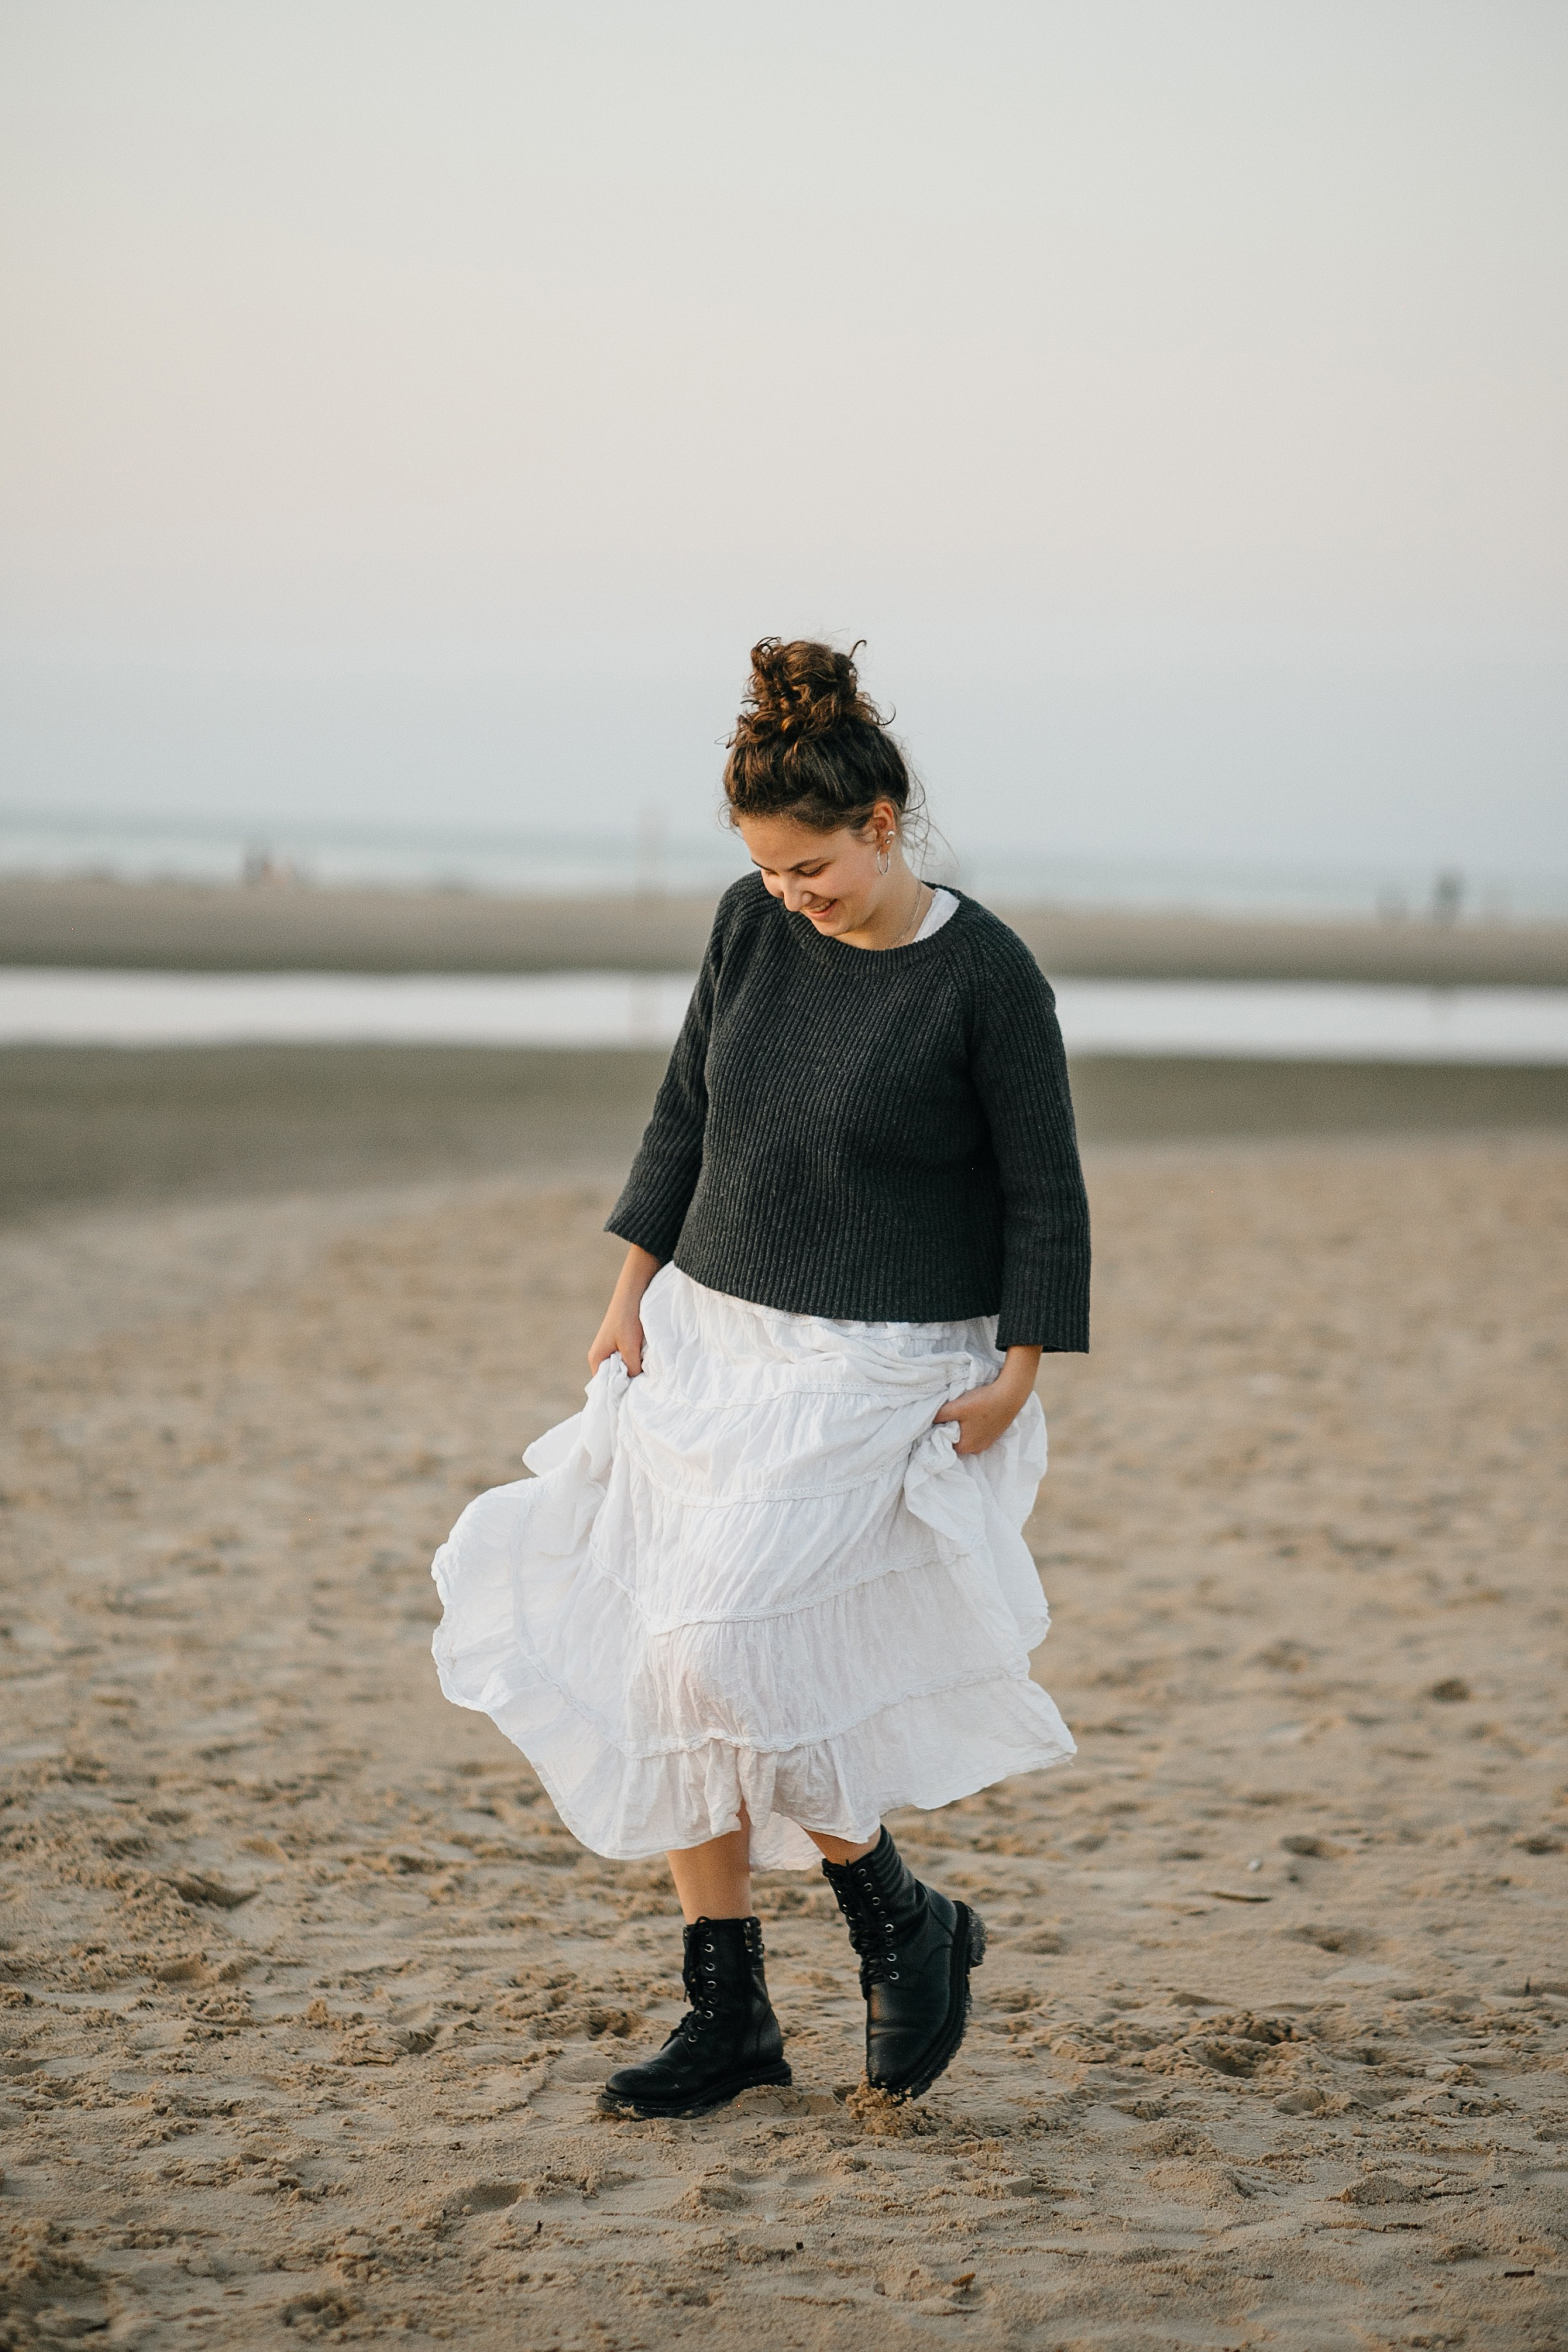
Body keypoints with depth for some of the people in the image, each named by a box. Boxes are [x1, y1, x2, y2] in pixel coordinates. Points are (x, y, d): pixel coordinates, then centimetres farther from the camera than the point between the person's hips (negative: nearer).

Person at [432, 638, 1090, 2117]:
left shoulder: (987, 977, -12)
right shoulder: (753, 926, 2)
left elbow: (1044, 1197, -6)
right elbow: (686, 1117, 12)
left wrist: (1015, 1376, -10)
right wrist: (634, 1294, 7)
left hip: (882, 1373, -6)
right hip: (709, 1337, 6)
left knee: (724, 1657, -17)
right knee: (658, 1681, 2)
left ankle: (904, 1925, 5)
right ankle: (728, 2016, 13)